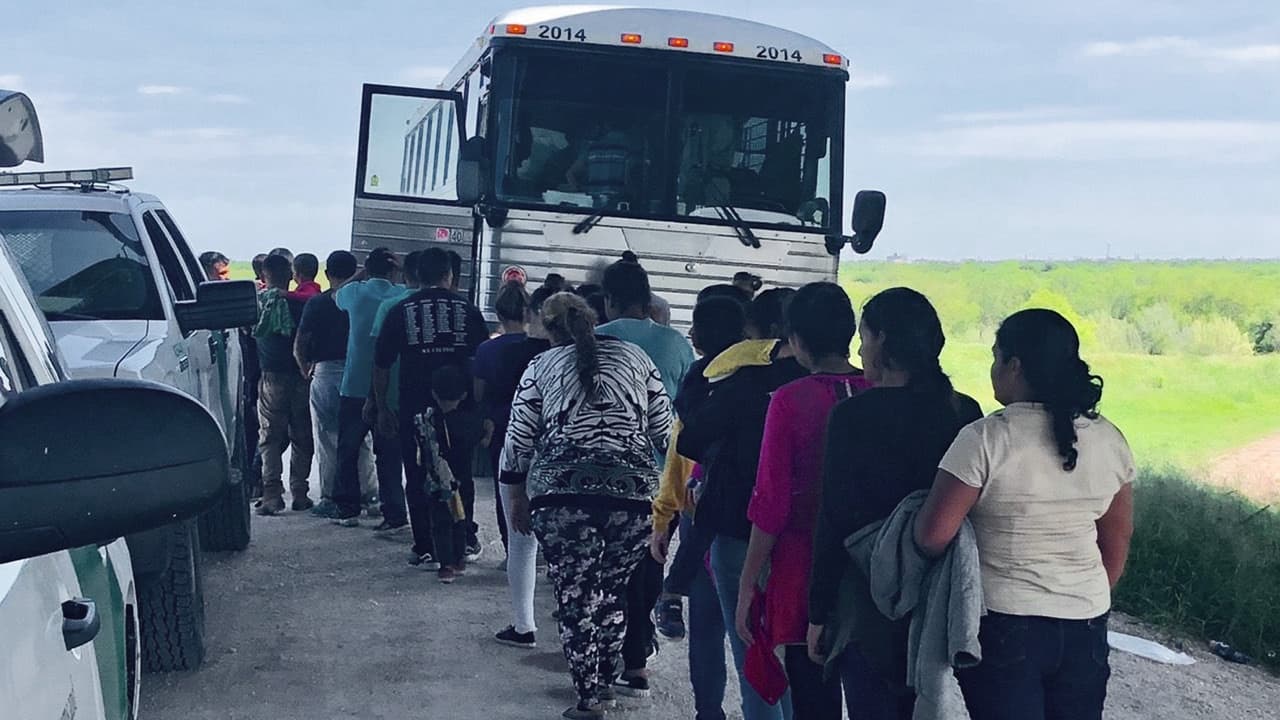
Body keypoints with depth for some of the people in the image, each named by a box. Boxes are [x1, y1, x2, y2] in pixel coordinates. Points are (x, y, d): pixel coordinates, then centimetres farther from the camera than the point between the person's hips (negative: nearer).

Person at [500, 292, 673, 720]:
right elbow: (665, 432, 13)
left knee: (575, 593, 5)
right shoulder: (636, 358, 17)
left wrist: (518, 498, 24)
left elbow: (517, 443, 12)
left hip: (560, 491, -1)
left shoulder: (541, 367, 14)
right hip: (634, 489, 2)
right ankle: (606, 681, 24)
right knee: (614, 589, 17)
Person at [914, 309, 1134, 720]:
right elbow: (1118, 538, 10)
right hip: (1085, 628, 5)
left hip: (1003, 627, -5)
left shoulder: (986, 440, -16)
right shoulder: (1109, 440, 1)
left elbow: (933, 536, -17)